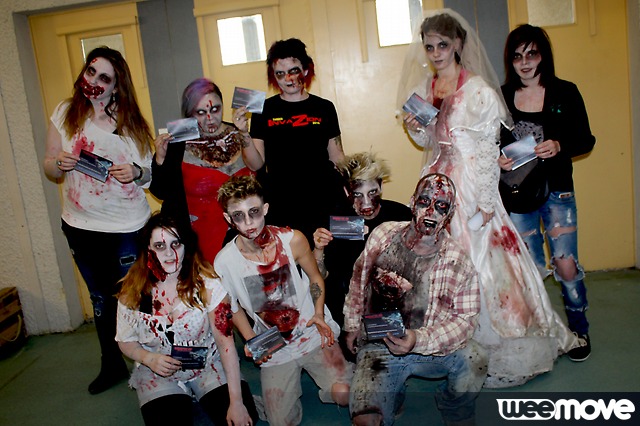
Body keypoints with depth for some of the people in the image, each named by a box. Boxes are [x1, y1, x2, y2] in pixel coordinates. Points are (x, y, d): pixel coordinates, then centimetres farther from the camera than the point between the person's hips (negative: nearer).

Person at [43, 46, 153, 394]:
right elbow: (49, 170, 4)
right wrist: (60, 164, -18)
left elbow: (150, 172, 2)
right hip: (82, 226, 2)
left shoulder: (130, 120, -1)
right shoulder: (65, 113, 1)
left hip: (129, 227, -2)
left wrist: (136, 173, -20)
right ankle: (112, 365, 35)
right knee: (101, 299, 18)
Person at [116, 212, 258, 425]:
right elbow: (125, 341, 2)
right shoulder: (133, 291, -11)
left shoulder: (206, 283, -18)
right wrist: (149, 359, -21)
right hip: (158, 372, 1)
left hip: (208, 364, -1)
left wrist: (236, 402, -23)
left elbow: (225, 341, -19)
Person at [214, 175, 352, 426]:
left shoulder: (292, 240, -15)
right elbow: (234, 306, 4)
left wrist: (319, 314, -12)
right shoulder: (224, 261, -13)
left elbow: (315, 277, 2)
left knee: (344, 394, -18)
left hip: (312, 334, -1)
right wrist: (251, 340, -8)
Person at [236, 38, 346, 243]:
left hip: (324, 201, 1)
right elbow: (256, 164, 3)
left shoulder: (324, 108, 7)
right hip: (281, 207, 0)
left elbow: (337, 157, 10)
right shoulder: (263, 110, 5)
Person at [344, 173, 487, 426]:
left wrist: (418, 340, -24)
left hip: (427, 349, 1)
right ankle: (392, 393, 14)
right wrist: (352, 324, 13)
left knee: (474, 360, -27)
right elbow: (359, 279, 10)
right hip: (376, 348, 0)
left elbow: (465, 318, -11)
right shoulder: (383, 234, -6)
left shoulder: (458, 262, -13)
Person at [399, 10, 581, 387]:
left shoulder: (479, 90, -9)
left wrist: (485, 199, -13)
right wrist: (415, 128, -2)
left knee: (479, 259, -2)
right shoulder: (424, 90, 9)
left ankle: (501, 350, 16)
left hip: (471, 185, -6)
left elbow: (490, 149, -10)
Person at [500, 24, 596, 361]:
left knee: (565, 264, -4)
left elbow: (586, 140, 1)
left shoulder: (565, 93, -1)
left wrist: (559, 146, -18)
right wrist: (498, 158, -13)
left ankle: (579, 329, 19)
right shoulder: (501, 97, 3)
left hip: (557, 190, -1)